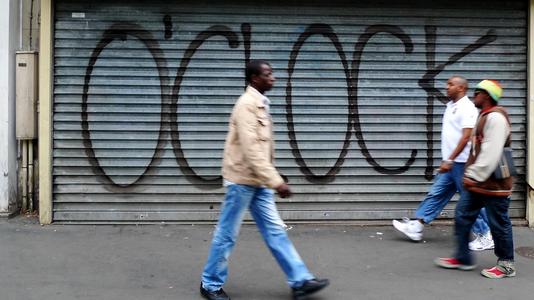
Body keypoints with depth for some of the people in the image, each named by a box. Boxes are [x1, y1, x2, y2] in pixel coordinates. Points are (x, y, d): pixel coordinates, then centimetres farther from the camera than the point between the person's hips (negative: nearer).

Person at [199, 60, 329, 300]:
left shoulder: (261, 104, 13)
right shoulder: (247, 104, -17)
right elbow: (251, 149, -25)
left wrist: (270, 181, 19)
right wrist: (276, 181, -28)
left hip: (258, 182, 9)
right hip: (242, 180, -9)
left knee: (275, 231, 7)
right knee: (227, 235, 2)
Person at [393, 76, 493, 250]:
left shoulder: (467, 108, -14)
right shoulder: (451, 105, 14)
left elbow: (466, 137, -22)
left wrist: (450, 160, -26)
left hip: (461, 162, -9)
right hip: (451, 162, 9)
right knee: (436, 194, 9)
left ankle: (485, 236, 7)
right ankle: (416, 227, 12)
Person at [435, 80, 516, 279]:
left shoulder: (495, 118, -18)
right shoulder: (484, 117, 16)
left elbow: (491, 153, -25)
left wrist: (475, 176, -22)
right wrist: (471, 173, 16)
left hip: (493, 184, -10)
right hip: (478, 183, 10)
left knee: (499, 224, 1)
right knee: (462, 217, 12)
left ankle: (506, 265, 13)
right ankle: (462, 258, 21)